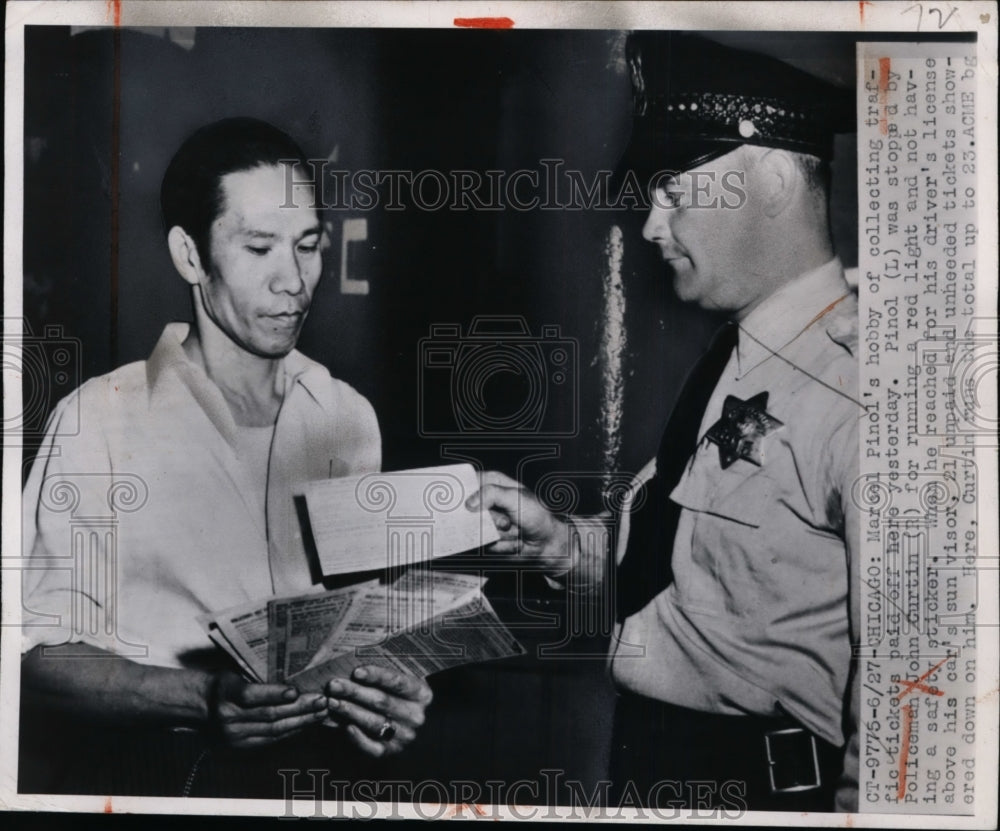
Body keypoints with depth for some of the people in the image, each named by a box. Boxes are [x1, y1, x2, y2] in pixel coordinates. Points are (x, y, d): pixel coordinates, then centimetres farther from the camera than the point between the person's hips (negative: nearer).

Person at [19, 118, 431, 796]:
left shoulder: (348, 417, 7)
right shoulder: (98, 422, -7)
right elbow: (42, 657, -7)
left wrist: (381, 691, -7)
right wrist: (206, 699, -22)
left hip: (319, 760, 1)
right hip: (155, 762, 0)